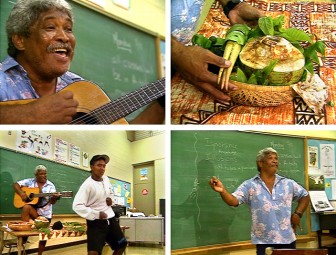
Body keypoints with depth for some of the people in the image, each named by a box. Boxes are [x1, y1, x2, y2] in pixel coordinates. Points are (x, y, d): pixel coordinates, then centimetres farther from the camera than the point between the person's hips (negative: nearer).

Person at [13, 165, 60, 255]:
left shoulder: (50, 185, -1)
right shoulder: (30, 182, 0)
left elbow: (52, 202, -7)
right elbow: (16, 185, -1)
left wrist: (55, 198, -31)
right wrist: (21, 193, -18)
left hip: (45, 213, 1)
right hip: (33, 208, -1)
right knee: (26, 207, -34)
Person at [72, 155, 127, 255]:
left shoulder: (106, 179, 5)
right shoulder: (87, 185, -18)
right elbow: (77, 206, -26)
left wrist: (110, 199, 2)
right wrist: (96, 214, -28)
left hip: (111, 219, 8)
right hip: (96, 222, -8)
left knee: (122, 245, 19)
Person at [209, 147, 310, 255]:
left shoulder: (288, 184, 7)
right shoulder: (249, 185, -3)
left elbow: (304, 196, 19)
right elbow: (234, 201, -15)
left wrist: (298, 214, 5)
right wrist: (223, 191, -35)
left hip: (287, 239, 3)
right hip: (264, 241, -3)